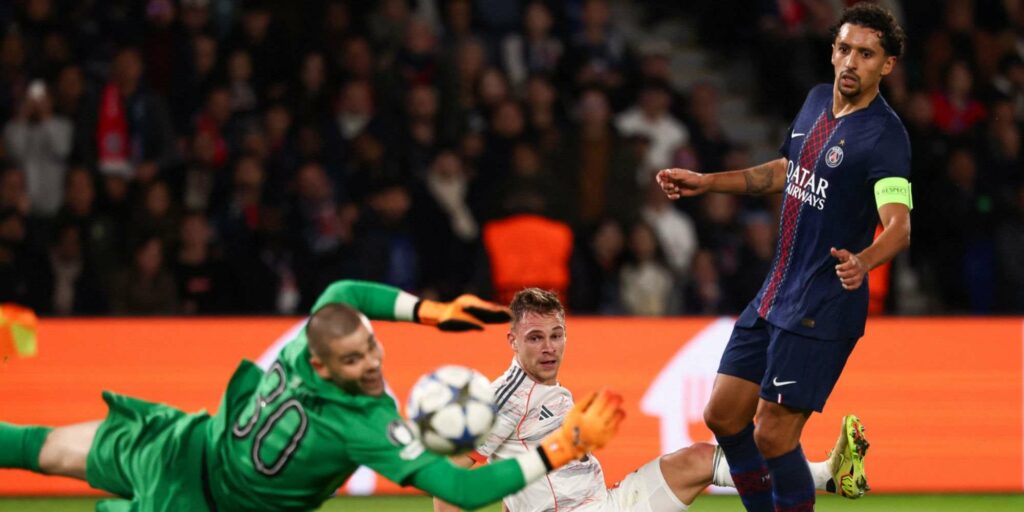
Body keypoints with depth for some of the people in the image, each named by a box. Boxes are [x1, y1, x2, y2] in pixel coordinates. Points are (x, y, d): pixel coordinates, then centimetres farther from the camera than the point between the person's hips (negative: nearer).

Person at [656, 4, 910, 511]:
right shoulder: (817, 100, 8)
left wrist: (861, 262, -50)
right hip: (773, 297, 8)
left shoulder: (884, 135, -17)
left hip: (822, 310, -8)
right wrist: (705, 182, 25)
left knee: (773, 436, -10)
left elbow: (898, 225, -30)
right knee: (724, 416, 11)